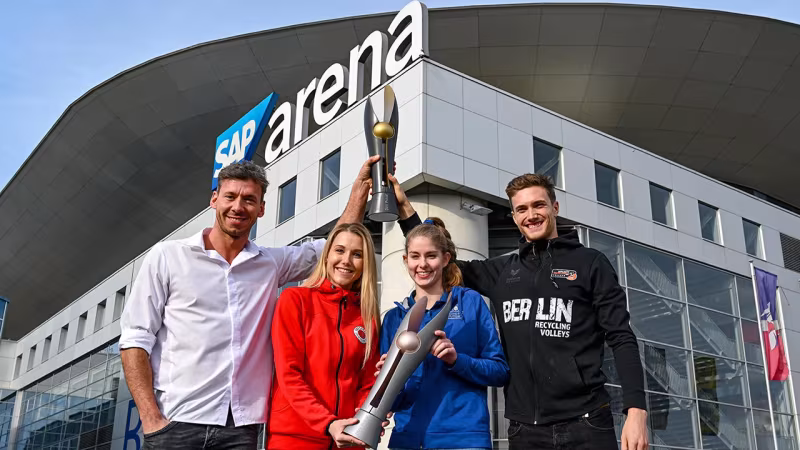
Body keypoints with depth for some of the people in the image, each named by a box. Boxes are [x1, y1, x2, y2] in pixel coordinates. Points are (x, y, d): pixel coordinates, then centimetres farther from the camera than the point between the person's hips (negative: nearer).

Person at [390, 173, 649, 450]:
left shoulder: (590, 263, 3)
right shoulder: (502, 271, 12)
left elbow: (622, 339, -1)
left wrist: (636, 411, -13)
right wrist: (405, 208, 10)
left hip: (584, 424, -3)